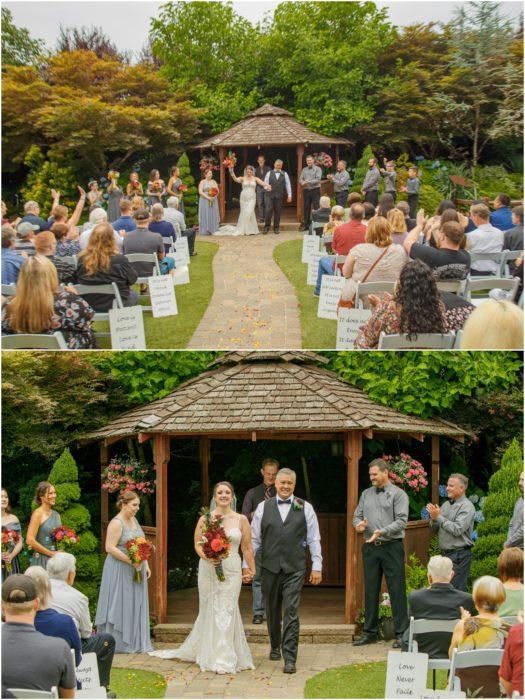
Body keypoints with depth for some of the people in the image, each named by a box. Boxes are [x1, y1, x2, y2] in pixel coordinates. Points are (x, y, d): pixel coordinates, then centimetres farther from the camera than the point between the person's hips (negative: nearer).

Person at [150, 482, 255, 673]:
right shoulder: (205, 519, 3)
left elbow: (247, 547, 7)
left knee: (227, 610, -4)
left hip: (232, 570, 0)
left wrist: (251, 570, 5)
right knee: (210, 610, 4)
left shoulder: (241, 520, 5)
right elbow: (197, 543, 4)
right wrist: (207, 556, -14)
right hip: (208, 569, 0)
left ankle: (224, 659, 3)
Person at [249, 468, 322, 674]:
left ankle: (289, 657, -9)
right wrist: (247, 564, 3)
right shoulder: (263, 507, 6)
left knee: (291, 612, -9)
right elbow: (254, 539, 8)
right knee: (273, 611, 14)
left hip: (295, 569, -2)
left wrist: (317, 566, -1)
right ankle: (275, 647, 34)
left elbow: (314, 539, 3)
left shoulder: (305, 508, 3)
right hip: (270, 568, 2)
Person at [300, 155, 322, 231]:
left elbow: (318, 179, -10)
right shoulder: (304, 169, 15)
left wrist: (309, 182, -18)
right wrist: (303, 183, -14)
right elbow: (300, 179, 8)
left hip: (315, 190, -4)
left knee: (316, 208, -8)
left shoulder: (317, 169, 1)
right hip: (306, 191, 4)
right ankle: (306, 226, 12)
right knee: (306, 208, 6)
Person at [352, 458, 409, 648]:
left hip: (392, 546, -5)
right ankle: (370, 632, 16)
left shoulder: (398, 494, -2)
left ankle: (401, 633, -1)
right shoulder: (366, 494, 15)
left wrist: (382, 532, -22)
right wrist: (358, 524, -9)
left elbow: (401, 521, -11)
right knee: (370, 590, 9)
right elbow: (357, 516, 14)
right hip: (370, 547, 5)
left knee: (397, 590, -4)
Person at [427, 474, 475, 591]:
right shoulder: (446, 504, 14)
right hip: (445, 554, 8)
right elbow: (433, 530, 17)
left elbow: (457, 529, -21)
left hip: (459, 554, -8)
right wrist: (433, 519, -5)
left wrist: (438, 517, -15)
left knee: (456, 591, -10)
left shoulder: (466, 507, -8)